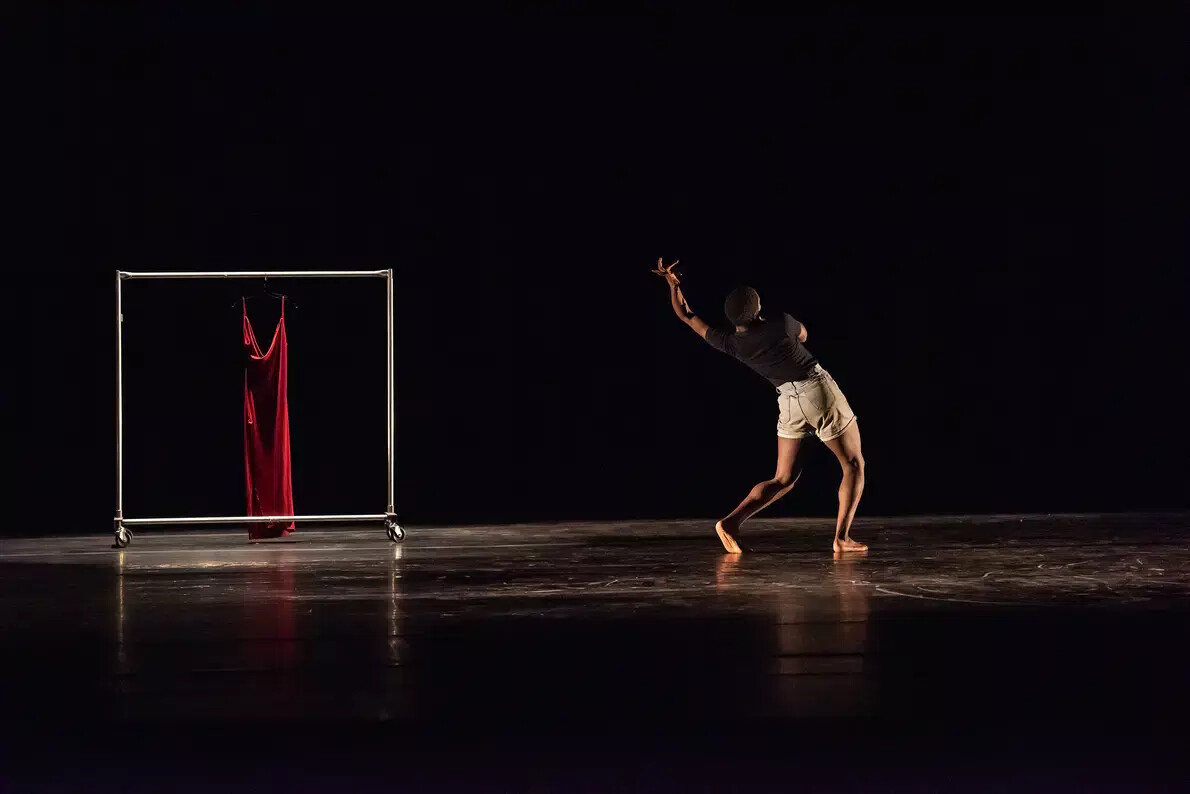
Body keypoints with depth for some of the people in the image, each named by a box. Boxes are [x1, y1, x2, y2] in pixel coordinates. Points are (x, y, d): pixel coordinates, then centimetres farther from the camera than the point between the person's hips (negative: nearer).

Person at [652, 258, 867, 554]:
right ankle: (843, 537, -2)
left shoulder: (731, 343, -5)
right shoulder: (780, 324, -15)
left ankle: (732, 521, -9)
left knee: (783, 479, 12)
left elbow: (685, 315, 5)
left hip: (788, 401, 4)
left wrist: (672, 282, 12)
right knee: (854, 465, 10)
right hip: (819, 390, -4)